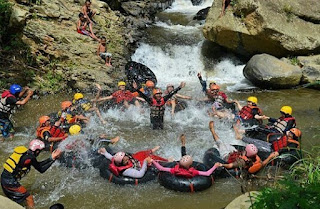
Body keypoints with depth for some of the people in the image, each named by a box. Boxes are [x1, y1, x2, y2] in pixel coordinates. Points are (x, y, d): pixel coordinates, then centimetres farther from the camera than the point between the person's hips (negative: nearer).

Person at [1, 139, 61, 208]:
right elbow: (41, 170, -7)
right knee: (29, 198, 1)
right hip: (10, 181, -9)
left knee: (12, 198, 30)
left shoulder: (24, 152, 8)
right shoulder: (30, 158, -17)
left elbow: (38, 164, 15)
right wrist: (52, 160, -3)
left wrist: (51, 158, 14)